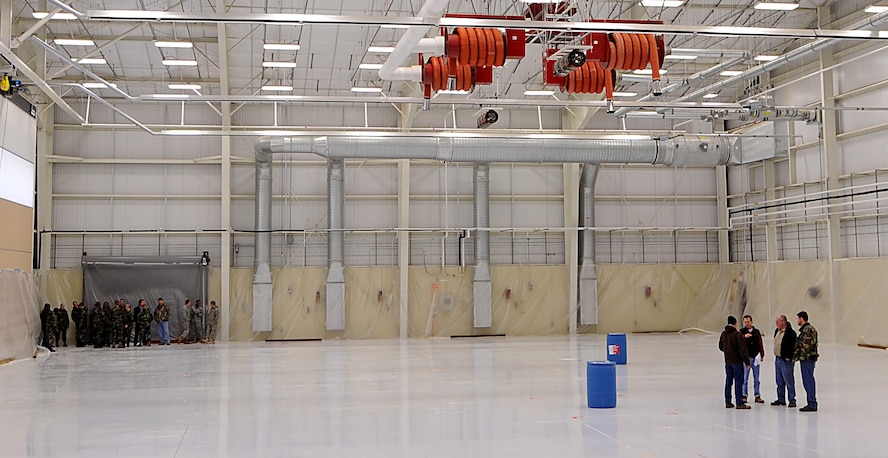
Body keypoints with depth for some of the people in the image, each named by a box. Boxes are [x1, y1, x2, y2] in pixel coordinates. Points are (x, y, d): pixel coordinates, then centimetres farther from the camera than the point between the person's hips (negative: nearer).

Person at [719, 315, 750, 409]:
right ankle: (739, 403, -4)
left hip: (727, 361, 7)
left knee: (728, 381, 12)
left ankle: (728, 402, 16)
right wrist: (747, 361, -10)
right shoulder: (737, 334, -16)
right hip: (737, 360, -7)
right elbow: (742, 350, -16)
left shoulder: (723, 334, 5)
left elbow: (720, 347, 16)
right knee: (738, 381, -4)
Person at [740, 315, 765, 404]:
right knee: (745, 378, 1)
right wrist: (744, 336, -40)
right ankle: (744, 395, 8)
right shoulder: (742, 331, 0)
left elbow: (760, 344, 13)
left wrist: (762, 355, 7)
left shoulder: (757, 332, 10)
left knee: (756, 378, 8)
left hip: (756, 357, 3)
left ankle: (757, 396, 13)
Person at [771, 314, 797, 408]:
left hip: (786, 360, -9)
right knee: (780, 381, 14)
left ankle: (792, 400, 5)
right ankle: (781, 399, 22)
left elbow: (793, 347, -19)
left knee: (789, 381, -3)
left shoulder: (790, 333, -17)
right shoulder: (777, 331, 10)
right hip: (777, 359, 9)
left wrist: (788, 358, -19)